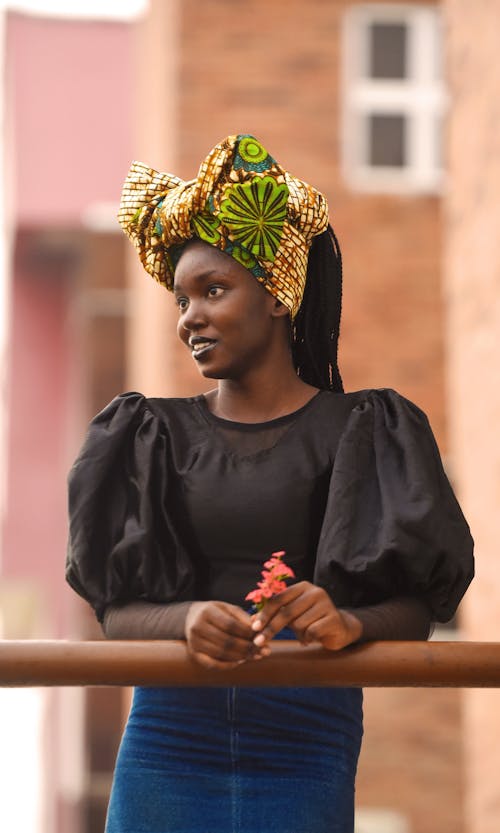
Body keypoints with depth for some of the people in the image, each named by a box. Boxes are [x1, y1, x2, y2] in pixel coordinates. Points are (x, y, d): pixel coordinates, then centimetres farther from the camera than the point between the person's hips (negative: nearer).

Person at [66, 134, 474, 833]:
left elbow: (417, 612, 0)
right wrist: (187, 621, -16)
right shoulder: (153, 436, 12)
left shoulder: (361, 434, 5)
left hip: (304, 739, -2)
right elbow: (115, 611, 4)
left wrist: (348, 624, -20)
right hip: (170, 731, 2)